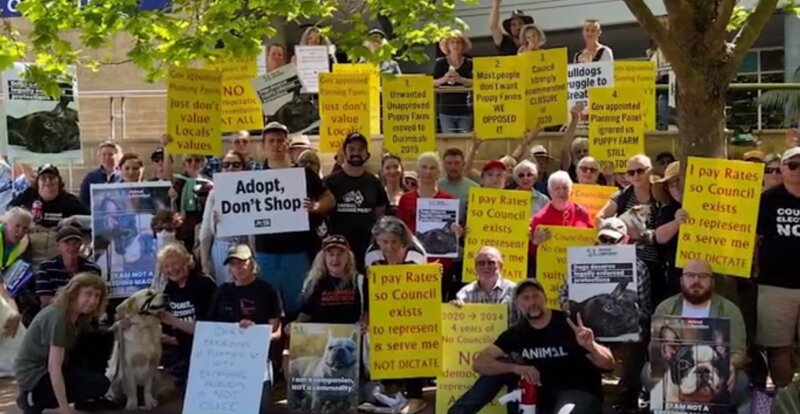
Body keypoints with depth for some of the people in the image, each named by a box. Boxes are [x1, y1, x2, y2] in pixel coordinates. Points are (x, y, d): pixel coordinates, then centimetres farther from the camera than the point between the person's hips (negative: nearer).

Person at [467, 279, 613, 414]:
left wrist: (591, 347, -36)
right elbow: (479, 363, -9)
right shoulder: (516, 333, 0)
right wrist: (516, 367, -26)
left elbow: (608, 364, -13)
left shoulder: (570, 325, -12)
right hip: (544, 394, 5)